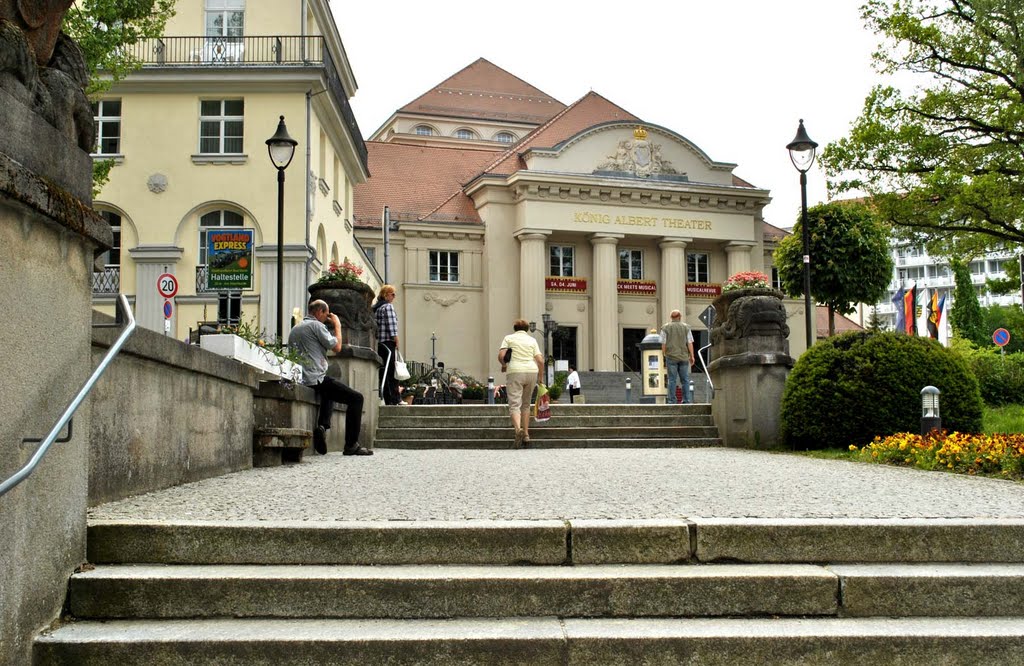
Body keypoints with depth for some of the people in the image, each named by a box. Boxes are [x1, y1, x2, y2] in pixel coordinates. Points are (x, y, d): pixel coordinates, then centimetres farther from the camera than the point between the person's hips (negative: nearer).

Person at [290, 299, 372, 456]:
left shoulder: (294, 329, 20)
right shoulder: (316, 325, -6)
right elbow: (337, 347, -6)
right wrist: (337, 326, 7)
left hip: (300, 379, 9)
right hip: (316, 378, -9)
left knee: (329, 392, 38)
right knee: (356, 398, -4)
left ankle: (322, 426, 15)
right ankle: (351, 445, -8)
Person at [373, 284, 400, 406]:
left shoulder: (374, 308, 17)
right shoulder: (388, 306, -7)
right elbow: (391, 325, -14)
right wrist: (396, 341, -9)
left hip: (378, 343, 8)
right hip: (388, 342, -8)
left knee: (382, 373, 8)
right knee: (392, 373, -5)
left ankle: (387, 400, 8)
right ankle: (394, 400, -6)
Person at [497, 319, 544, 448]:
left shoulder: (509, 338, 8)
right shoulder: (532, 340, 14)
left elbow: (501, 356, -4)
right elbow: (540, 361, 4)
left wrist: (504, 365, 17)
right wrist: (541, 377, 14)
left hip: (515, 372, -3)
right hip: (532, 372, 3)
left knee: (514, 404, -8)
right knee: (526, 404, 18)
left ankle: (518, 429, -35)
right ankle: (526, 435, 15)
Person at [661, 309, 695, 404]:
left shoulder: (665, 328, 3)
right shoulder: (686, 327, 6)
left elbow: (663, 344, -1)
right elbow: (690, 343, 1)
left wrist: (663, 357, 3)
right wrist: (692, 356, 4)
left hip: (671, 357, -1)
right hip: (684, 357, 1)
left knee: (672, 380, 0)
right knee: (685, 379, 8)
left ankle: (672, 401, -2)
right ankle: (686, 400, 4)